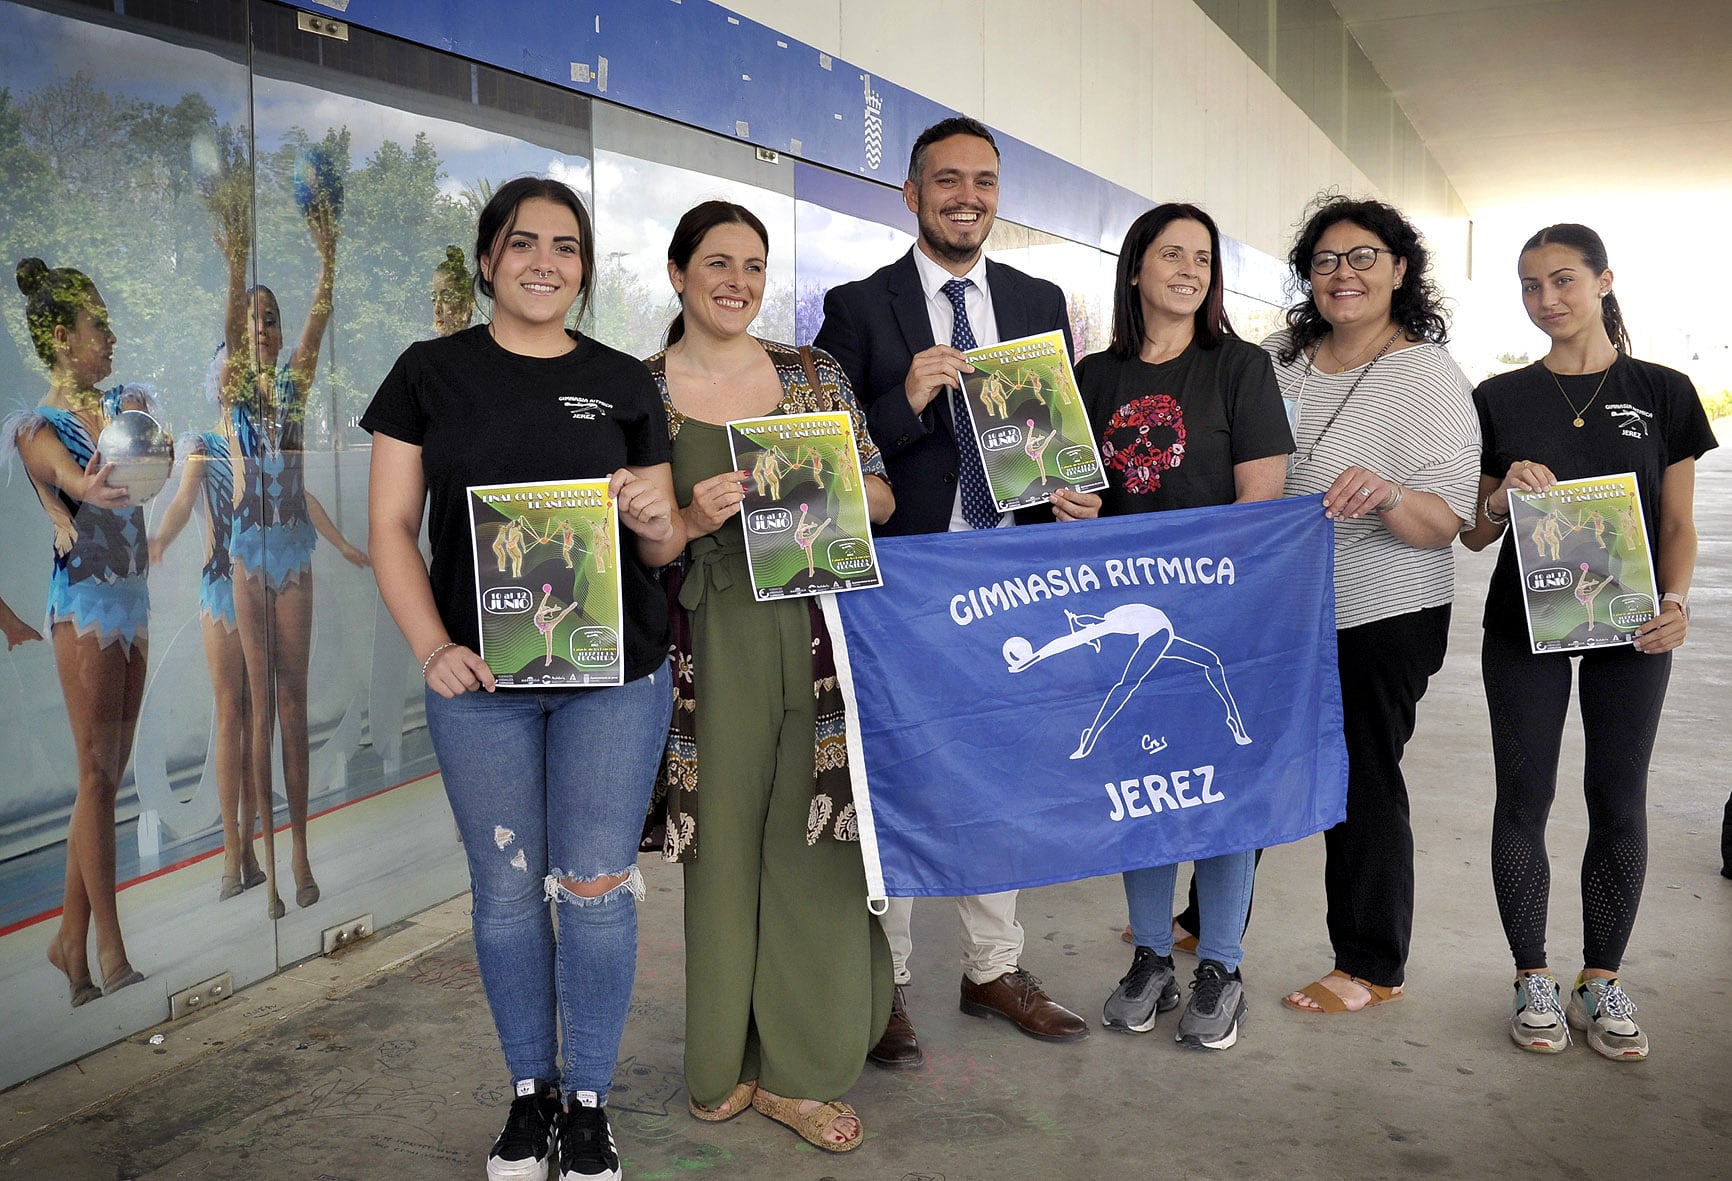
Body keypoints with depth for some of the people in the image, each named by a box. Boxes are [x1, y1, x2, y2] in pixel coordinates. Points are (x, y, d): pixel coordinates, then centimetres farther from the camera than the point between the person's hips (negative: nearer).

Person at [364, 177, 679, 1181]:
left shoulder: (624, 383, 6)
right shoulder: (432, 373, 4)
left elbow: (666, 548, 7)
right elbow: (392, 526, 1)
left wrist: (653, 518, -17)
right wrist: (434, 649, -12)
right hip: (481, 678, 0)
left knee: (597, 889, 3)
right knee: (506, 890, 9)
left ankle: (590, 1100, 23)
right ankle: (531, 1088, 30)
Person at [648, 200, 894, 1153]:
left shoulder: (813, 375, 9)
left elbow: (880, 496, 9)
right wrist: (695, 520, -16)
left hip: (819, 634, 2)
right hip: (714, 640, -2)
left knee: (815, 840, 2)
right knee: (724, 839, 4)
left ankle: (801, 1069, 18)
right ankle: (727, 1060, 24)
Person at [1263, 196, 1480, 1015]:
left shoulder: (1429, 377, -10)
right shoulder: (1278, 360, 4)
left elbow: (1445, 522, -17)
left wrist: (1387, 496, -37)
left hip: (1380, 617, -6)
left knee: (1360, 783, 4)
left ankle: (1371, 966, 22)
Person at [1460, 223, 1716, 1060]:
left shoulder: (1662, 392, 2)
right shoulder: (1500, 399, 3)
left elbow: (1678, 523, 4)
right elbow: (1474, 533, 6)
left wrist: (1675, 602, -13)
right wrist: (1503, 497, -15)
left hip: (1629, 626, 0)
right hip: (1524, 624, 0)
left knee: (1619, 802, 7)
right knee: (1524, 799, 4)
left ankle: (1600, 982, 22)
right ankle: (1532, 979, 18)